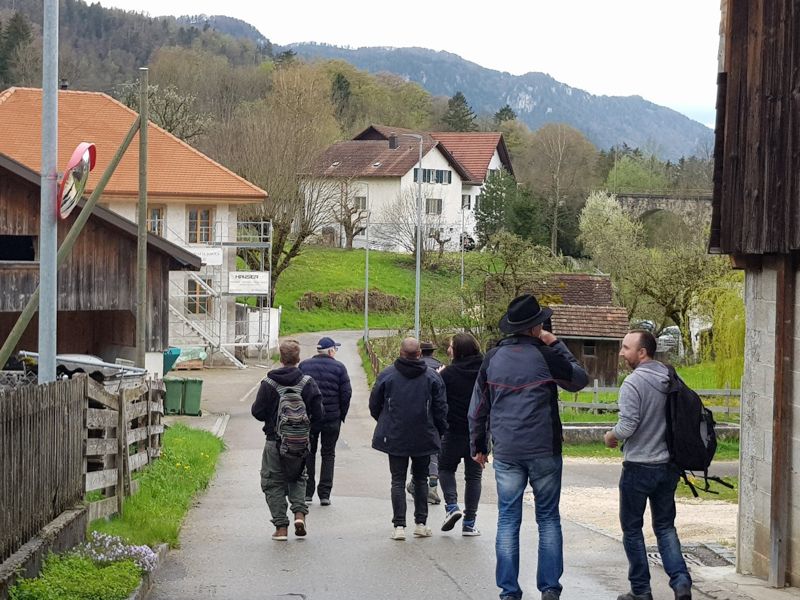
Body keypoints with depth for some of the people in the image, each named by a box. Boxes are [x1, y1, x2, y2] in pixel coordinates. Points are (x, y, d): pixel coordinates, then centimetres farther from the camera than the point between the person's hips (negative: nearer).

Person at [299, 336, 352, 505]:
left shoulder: (304, 365, 2)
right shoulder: (339, 367, -2)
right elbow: (346, 393, -4)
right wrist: (342, 414, 7)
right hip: (332, 419, -1)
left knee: (308, 453, 12)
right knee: (328, 455, 8)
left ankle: (307, 491, 10)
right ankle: (324, 494, 3)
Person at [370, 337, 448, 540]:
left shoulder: (386, 375, -5)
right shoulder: (432, 377, -3)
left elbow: (374, 405, 3)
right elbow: (440, 409, 0)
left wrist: (384, 423, 21)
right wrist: (441, 432, 13)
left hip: (395, 438, -1)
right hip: (424, 438, 1)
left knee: (398, 481, 4)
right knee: (421, 479, 13)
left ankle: (399, 525, -3)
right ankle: (421, 523, 13)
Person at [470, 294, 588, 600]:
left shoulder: (492, 358, 4)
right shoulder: (545, 356, -7)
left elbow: (477, 407, 10)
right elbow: (579, 380, 10)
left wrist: (478, 445, 20)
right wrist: (557, 345, 11)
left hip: (506, 452, 2)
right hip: (544, 449, -2)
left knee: (507, 520, 5)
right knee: (548, 519, 8)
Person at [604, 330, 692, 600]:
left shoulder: (633, 383, -17)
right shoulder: (671, 380, 4)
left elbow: (627, 427, -21)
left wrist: (611, 436, -1)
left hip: (639, 467, -6)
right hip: (668, 466, 6)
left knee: (632, 528, 9)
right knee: (665, 526, 15)